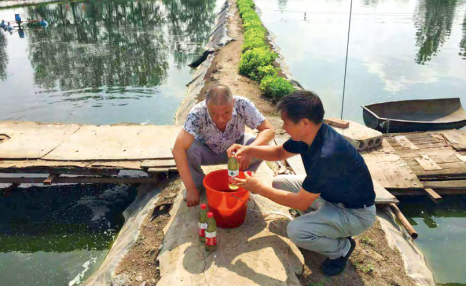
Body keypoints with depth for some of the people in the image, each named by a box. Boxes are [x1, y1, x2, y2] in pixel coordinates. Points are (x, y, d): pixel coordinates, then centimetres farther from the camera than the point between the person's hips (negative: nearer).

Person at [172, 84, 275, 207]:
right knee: (187, 149, -32)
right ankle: (199, 184, -1)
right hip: (207, 152, -1)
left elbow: (269, 130, -26)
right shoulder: (198, 113, -35)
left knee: (262, 147, -27)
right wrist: (191, 189, -40)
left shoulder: (243, 105, -31)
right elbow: (177, 149, -41)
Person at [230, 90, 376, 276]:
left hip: (356, 212, -8)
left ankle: (342, 248, 2)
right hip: (331, 192, 9)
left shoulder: (327, 155, -37)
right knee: (280, 182, 3)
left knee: (296, 231, -28)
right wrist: (249, 150, -8)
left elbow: (300, 203, -28)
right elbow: (280, 152, 9)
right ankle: (321, 222, 12)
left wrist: (259, 188, -20)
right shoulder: (309, 134, -11)